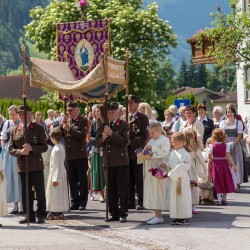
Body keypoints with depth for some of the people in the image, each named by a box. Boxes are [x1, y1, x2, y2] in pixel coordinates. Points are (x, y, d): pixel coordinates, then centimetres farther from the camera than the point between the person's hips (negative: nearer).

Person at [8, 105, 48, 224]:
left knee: (40, 191, -2)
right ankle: (29, 216, 13)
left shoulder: (38, 128, 2)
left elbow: (44, 146, -1)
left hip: (36, 165, -3)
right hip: (22, 166, 3)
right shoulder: (14, 130, 9)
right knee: (26, 192, 7)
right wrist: (20, 152, -14)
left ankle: (41, 215, 5)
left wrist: (32, 148, -17)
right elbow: (11, 148, 7)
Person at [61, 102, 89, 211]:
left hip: (80, 155, -5)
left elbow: (82, 135, -16)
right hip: (69, 155, 5)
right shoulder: (66, 121, 12)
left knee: (82, 180, 0)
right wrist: (62, 124, -6)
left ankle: (83, 203, 5)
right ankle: (74, 202, 14)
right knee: (72, 180, 8)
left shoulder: (83, 121, -3)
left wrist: (69, 129, -19)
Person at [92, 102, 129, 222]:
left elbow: (124, 141, -14)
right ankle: (113, 213, 14)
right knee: (110, 190, 8)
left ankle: (123, 214, 2)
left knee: (122, 189, -3)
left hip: (121, 161, -5)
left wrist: (111, 133, -19)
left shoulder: (124, 125, -2)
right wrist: (102, 138, -12)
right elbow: (96, 144, 8)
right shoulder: (103, 126, 12)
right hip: (108, 162, 5)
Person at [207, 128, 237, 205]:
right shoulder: (226, 145, -6)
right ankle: (224, 199, 18)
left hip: (215, 165, -1)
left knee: (217, 182, 5)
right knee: (225, 181, 13)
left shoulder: (211, 146, -7)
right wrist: (233, 166, -7)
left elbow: (209, 159, -6)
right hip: (224, 164, 1)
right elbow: (228, 156, -12)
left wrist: (208, 170, 0)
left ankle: (219, 199, 0)